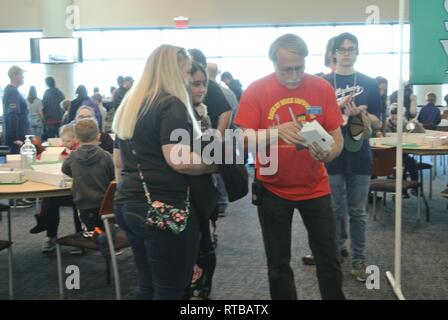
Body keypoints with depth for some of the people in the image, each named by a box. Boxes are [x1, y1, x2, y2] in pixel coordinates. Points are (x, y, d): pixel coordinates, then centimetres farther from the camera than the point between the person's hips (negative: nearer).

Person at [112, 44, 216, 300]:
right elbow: (178, 161, -22)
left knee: (148, 286, 18)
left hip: (127, 203, 9)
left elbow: (119, 160, 21)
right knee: (172, 290, 1)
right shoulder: (172, 105, -12)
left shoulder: (129, 105, 15)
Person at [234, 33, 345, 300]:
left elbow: (337, 138, -4)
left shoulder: (322, 88, -7)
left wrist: (327, 154, -27)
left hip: (315, 188, 1)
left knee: (329, 259, 9)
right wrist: (275, 132, -35)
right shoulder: (256, 90, -11)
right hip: (272, 190, -1)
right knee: (278, 264, 12)